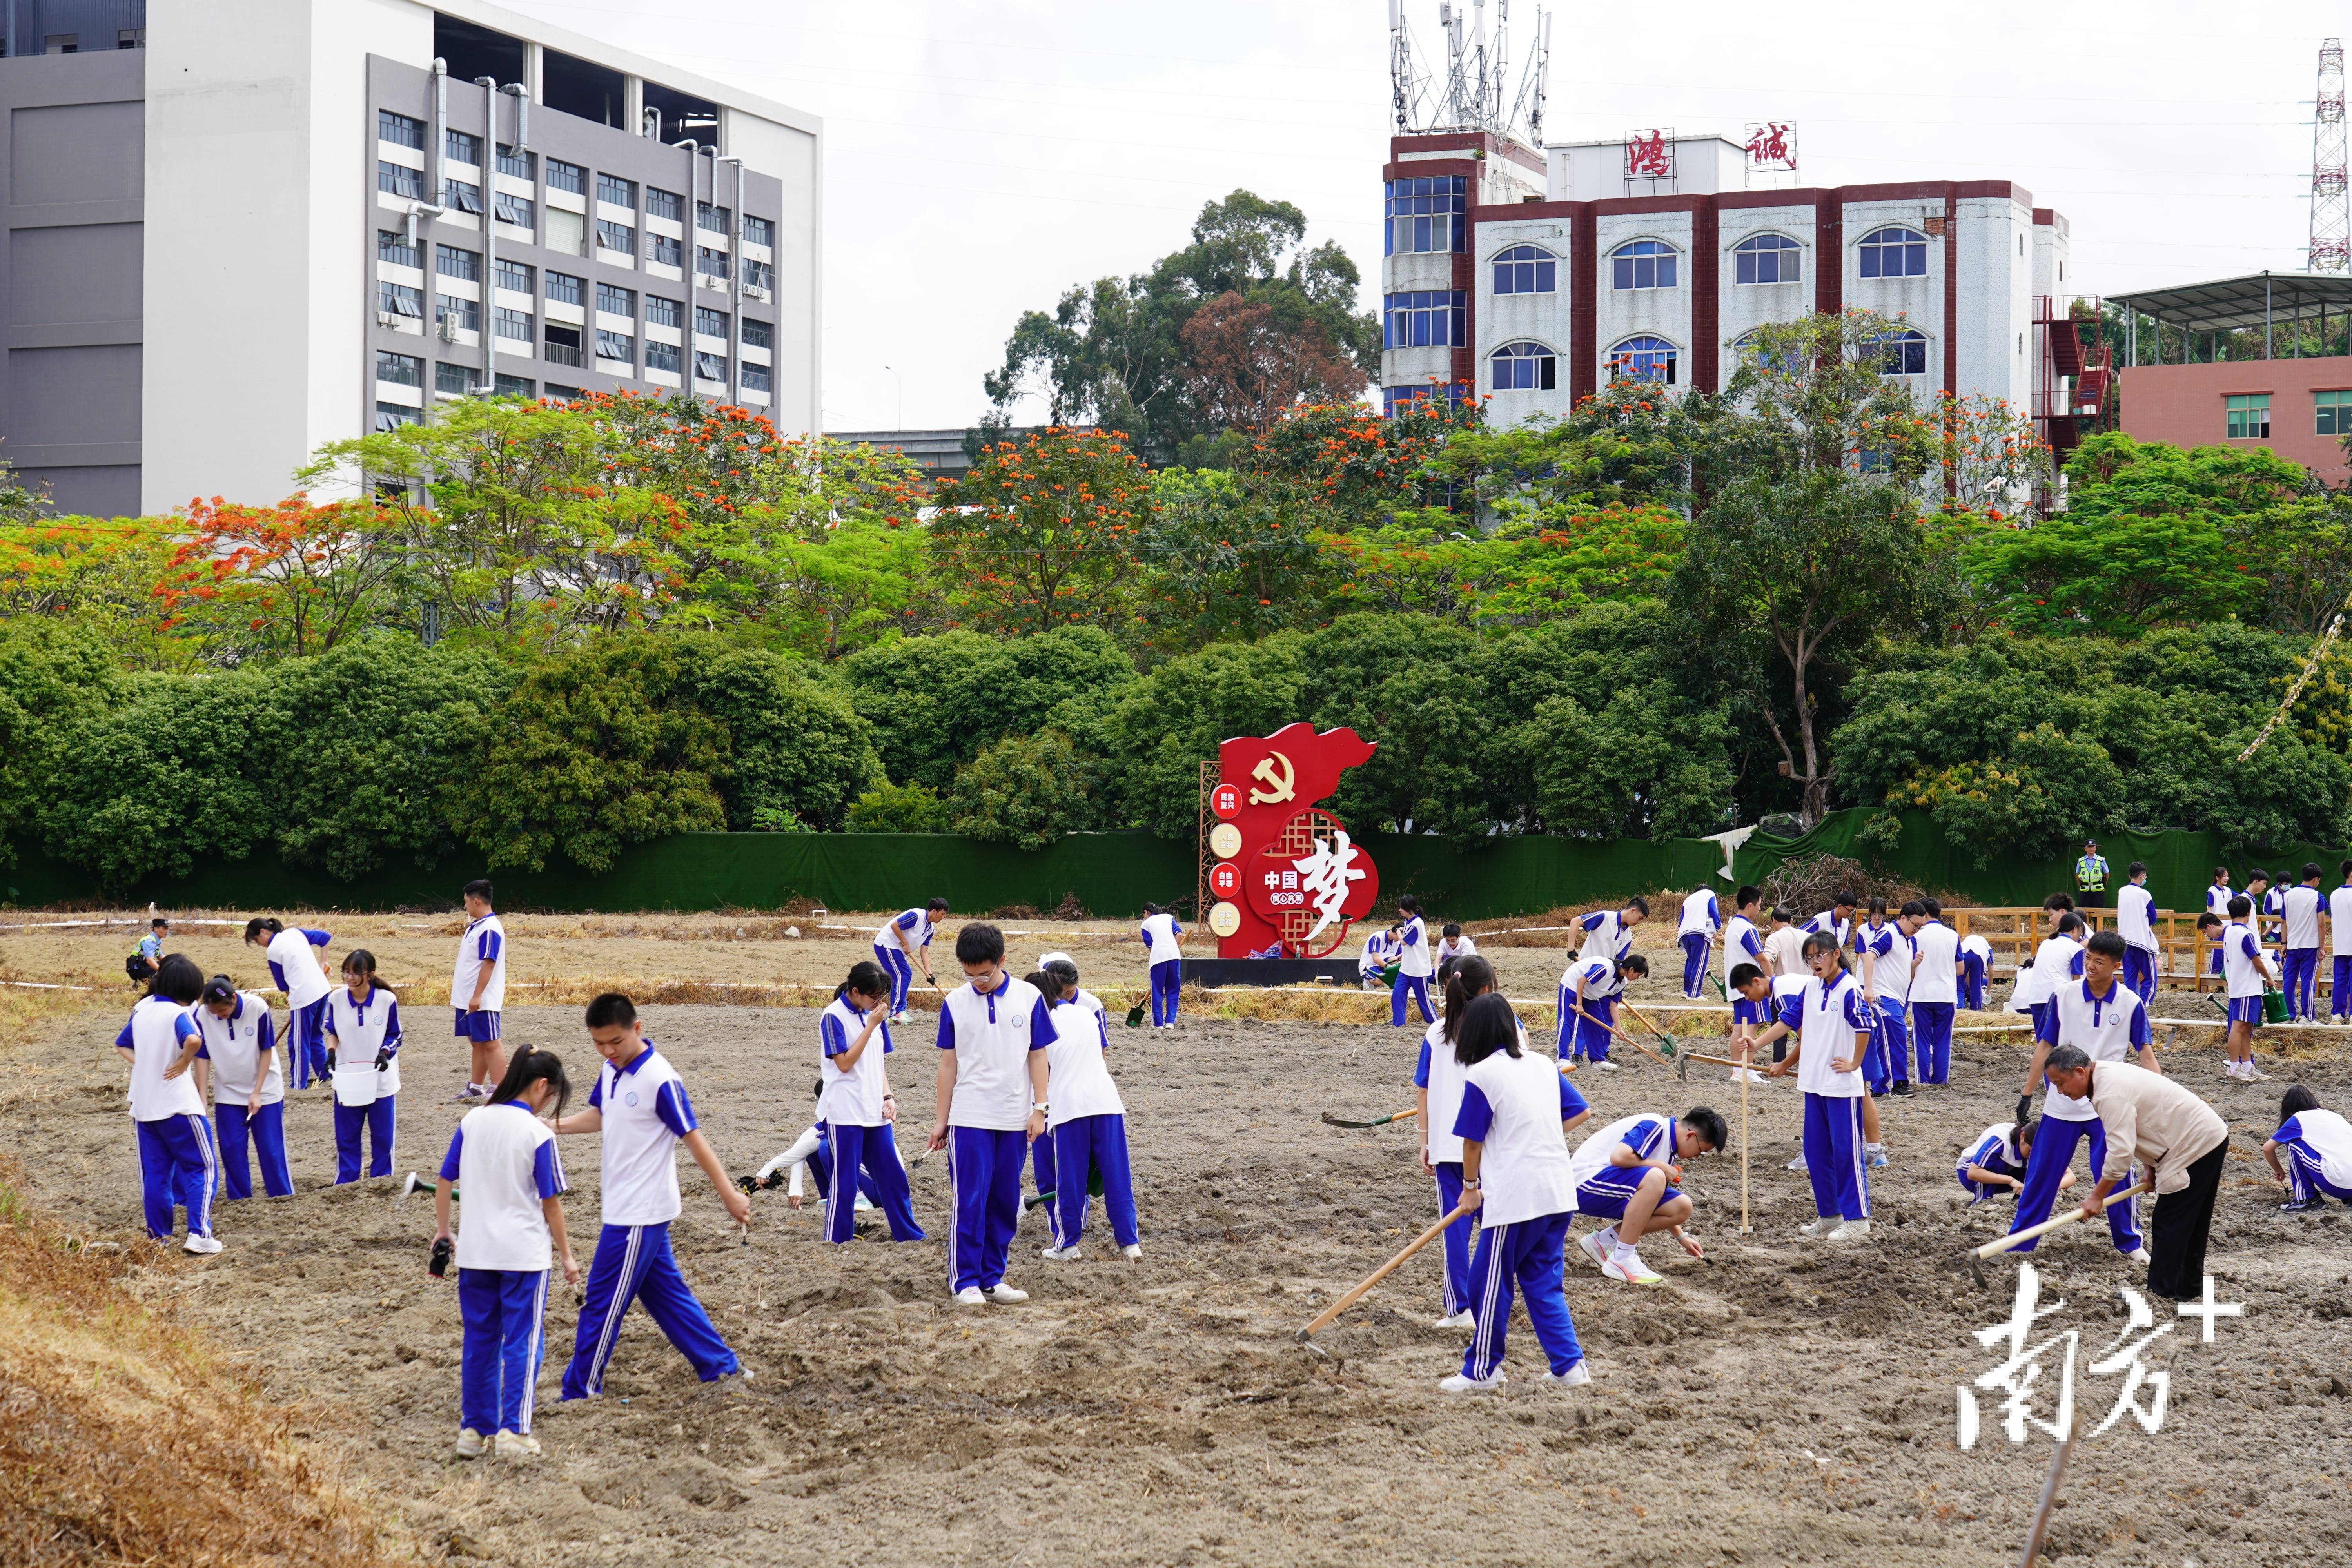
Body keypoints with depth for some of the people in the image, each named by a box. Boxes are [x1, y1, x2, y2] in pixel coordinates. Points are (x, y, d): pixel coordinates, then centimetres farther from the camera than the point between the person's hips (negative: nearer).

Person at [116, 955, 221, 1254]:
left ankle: (158, 1236, 15)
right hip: (178, 1105, -6)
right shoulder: (178, 1014, -16)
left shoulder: (142, 1009, 6)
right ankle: (198, 1233, -9)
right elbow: (193, 1040, -36)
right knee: (202, 1167, 1)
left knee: (154, 1172, 14)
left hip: (143, 1105, 6)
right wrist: (184, 1063, -18)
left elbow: (122, 1044, 18)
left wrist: (142, 1064, 7)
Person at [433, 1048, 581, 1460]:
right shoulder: (538, 1133, -11)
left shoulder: (473, 1121, 2)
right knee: (523, 1342, 3)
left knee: (478, 1340, 12)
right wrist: (566, 1255, 2)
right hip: (525, 1252, -4)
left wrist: (442, 1230, 20)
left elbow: (445, 1180, 7)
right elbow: (551, 1201, -6)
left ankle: (473, 1429, 16)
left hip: (475, 1251, 4)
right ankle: (513, 1431, 0)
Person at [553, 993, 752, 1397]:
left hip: (639, 1215, -9)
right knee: (666, 1293, 15)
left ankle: (581, 1392, 10)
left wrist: (729, 1196, -16)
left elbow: (693, 1138, -18)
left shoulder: (660, 1080, -20)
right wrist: (552, 1126, 10)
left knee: (603, 1303, -1)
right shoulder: (610, 1072, 5)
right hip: (624, 1208, 9)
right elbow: (599, 1116, 24)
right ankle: (721, 1366, 22)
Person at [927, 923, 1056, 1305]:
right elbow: (949, 1063, 5)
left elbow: (1038, 1057, 4)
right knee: (969, 1202, -5)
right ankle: (965, 1281, 1)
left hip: (1014, 1120, 1)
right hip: (969, 1119, -1)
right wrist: (941, 1120, 5)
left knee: (1005, 1203, 6)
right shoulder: (955, 1003, 0)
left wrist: (1039, 1109, -3)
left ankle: (992, 1278, 15)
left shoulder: (1029, 998, -1)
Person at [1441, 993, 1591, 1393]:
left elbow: (1472, 1140, -4)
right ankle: (1569, 1364, 10)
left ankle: (1481, 1371, 13)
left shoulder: (1481, 1075, -9)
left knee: (1491, 1284, 5)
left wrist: (1470, 1187, 9)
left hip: (1514, 1196, -7)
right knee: (1544, 1281, 15)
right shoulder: (1543, 1065, 10)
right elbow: (1576, 1111, 16)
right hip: (1559, 1191, 7)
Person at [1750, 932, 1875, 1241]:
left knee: (1846, 1152, -3)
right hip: (1814, 1083, 8)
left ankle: (1857, 1219, 2)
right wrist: (1756, 1044, 5)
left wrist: (1854, 1064, -11)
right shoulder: (1811, 988, 10)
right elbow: (1789, 1021, 14)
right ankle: (1829, 1216, 21)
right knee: (1816, 1152, 11)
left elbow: (1865, 1026, -18)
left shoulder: (1848, 989, -13)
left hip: (1842, 1087, -8)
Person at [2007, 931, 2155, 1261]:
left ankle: (2129, 1242, 20)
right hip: (2062, 1103, 1)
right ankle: (2018, 1244, 13)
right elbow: (2045, 1047, 3)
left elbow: (2146, 1054, -3)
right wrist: (2027, 1095, 3)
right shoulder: (2064, 996, -4)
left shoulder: (2131, 1004, -5)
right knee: (2041, 1175, 4)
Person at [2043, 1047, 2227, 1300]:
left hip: (2195, 1147, -11)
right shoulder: (2108, 1074, 9)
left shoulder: (2111, 1096, -25)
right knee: (2192, 1223, 19)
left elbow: (2121, 1153, -29)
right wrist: (2150, 1167, 13)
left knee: (2168, 1223, -7)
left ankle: (2160, 1293, -3)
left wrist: (2097, 1196, -20)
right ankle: (2189, 1287, 29)